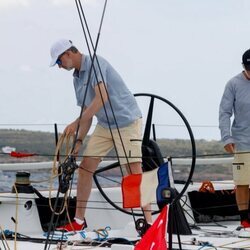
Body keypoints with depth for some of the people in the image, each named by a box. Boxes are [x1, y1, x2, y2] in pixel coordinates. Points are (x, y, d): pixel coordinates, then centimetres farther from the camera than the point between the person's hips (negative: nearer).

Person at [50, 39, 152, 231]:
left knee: (134, 171, -15)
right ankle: (79, 221, 11)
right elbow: (87, 112, 15)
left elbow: (102, 98, -29)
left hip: (127, 121, -9)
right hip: (104, 125, 9)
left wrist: (76, 124, -30)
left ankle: (149, 221, -12)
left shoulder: (96, 63, -17)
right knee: (85, 168, 4)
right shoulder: (77, 78, 11)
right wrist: (79, 141, 5)